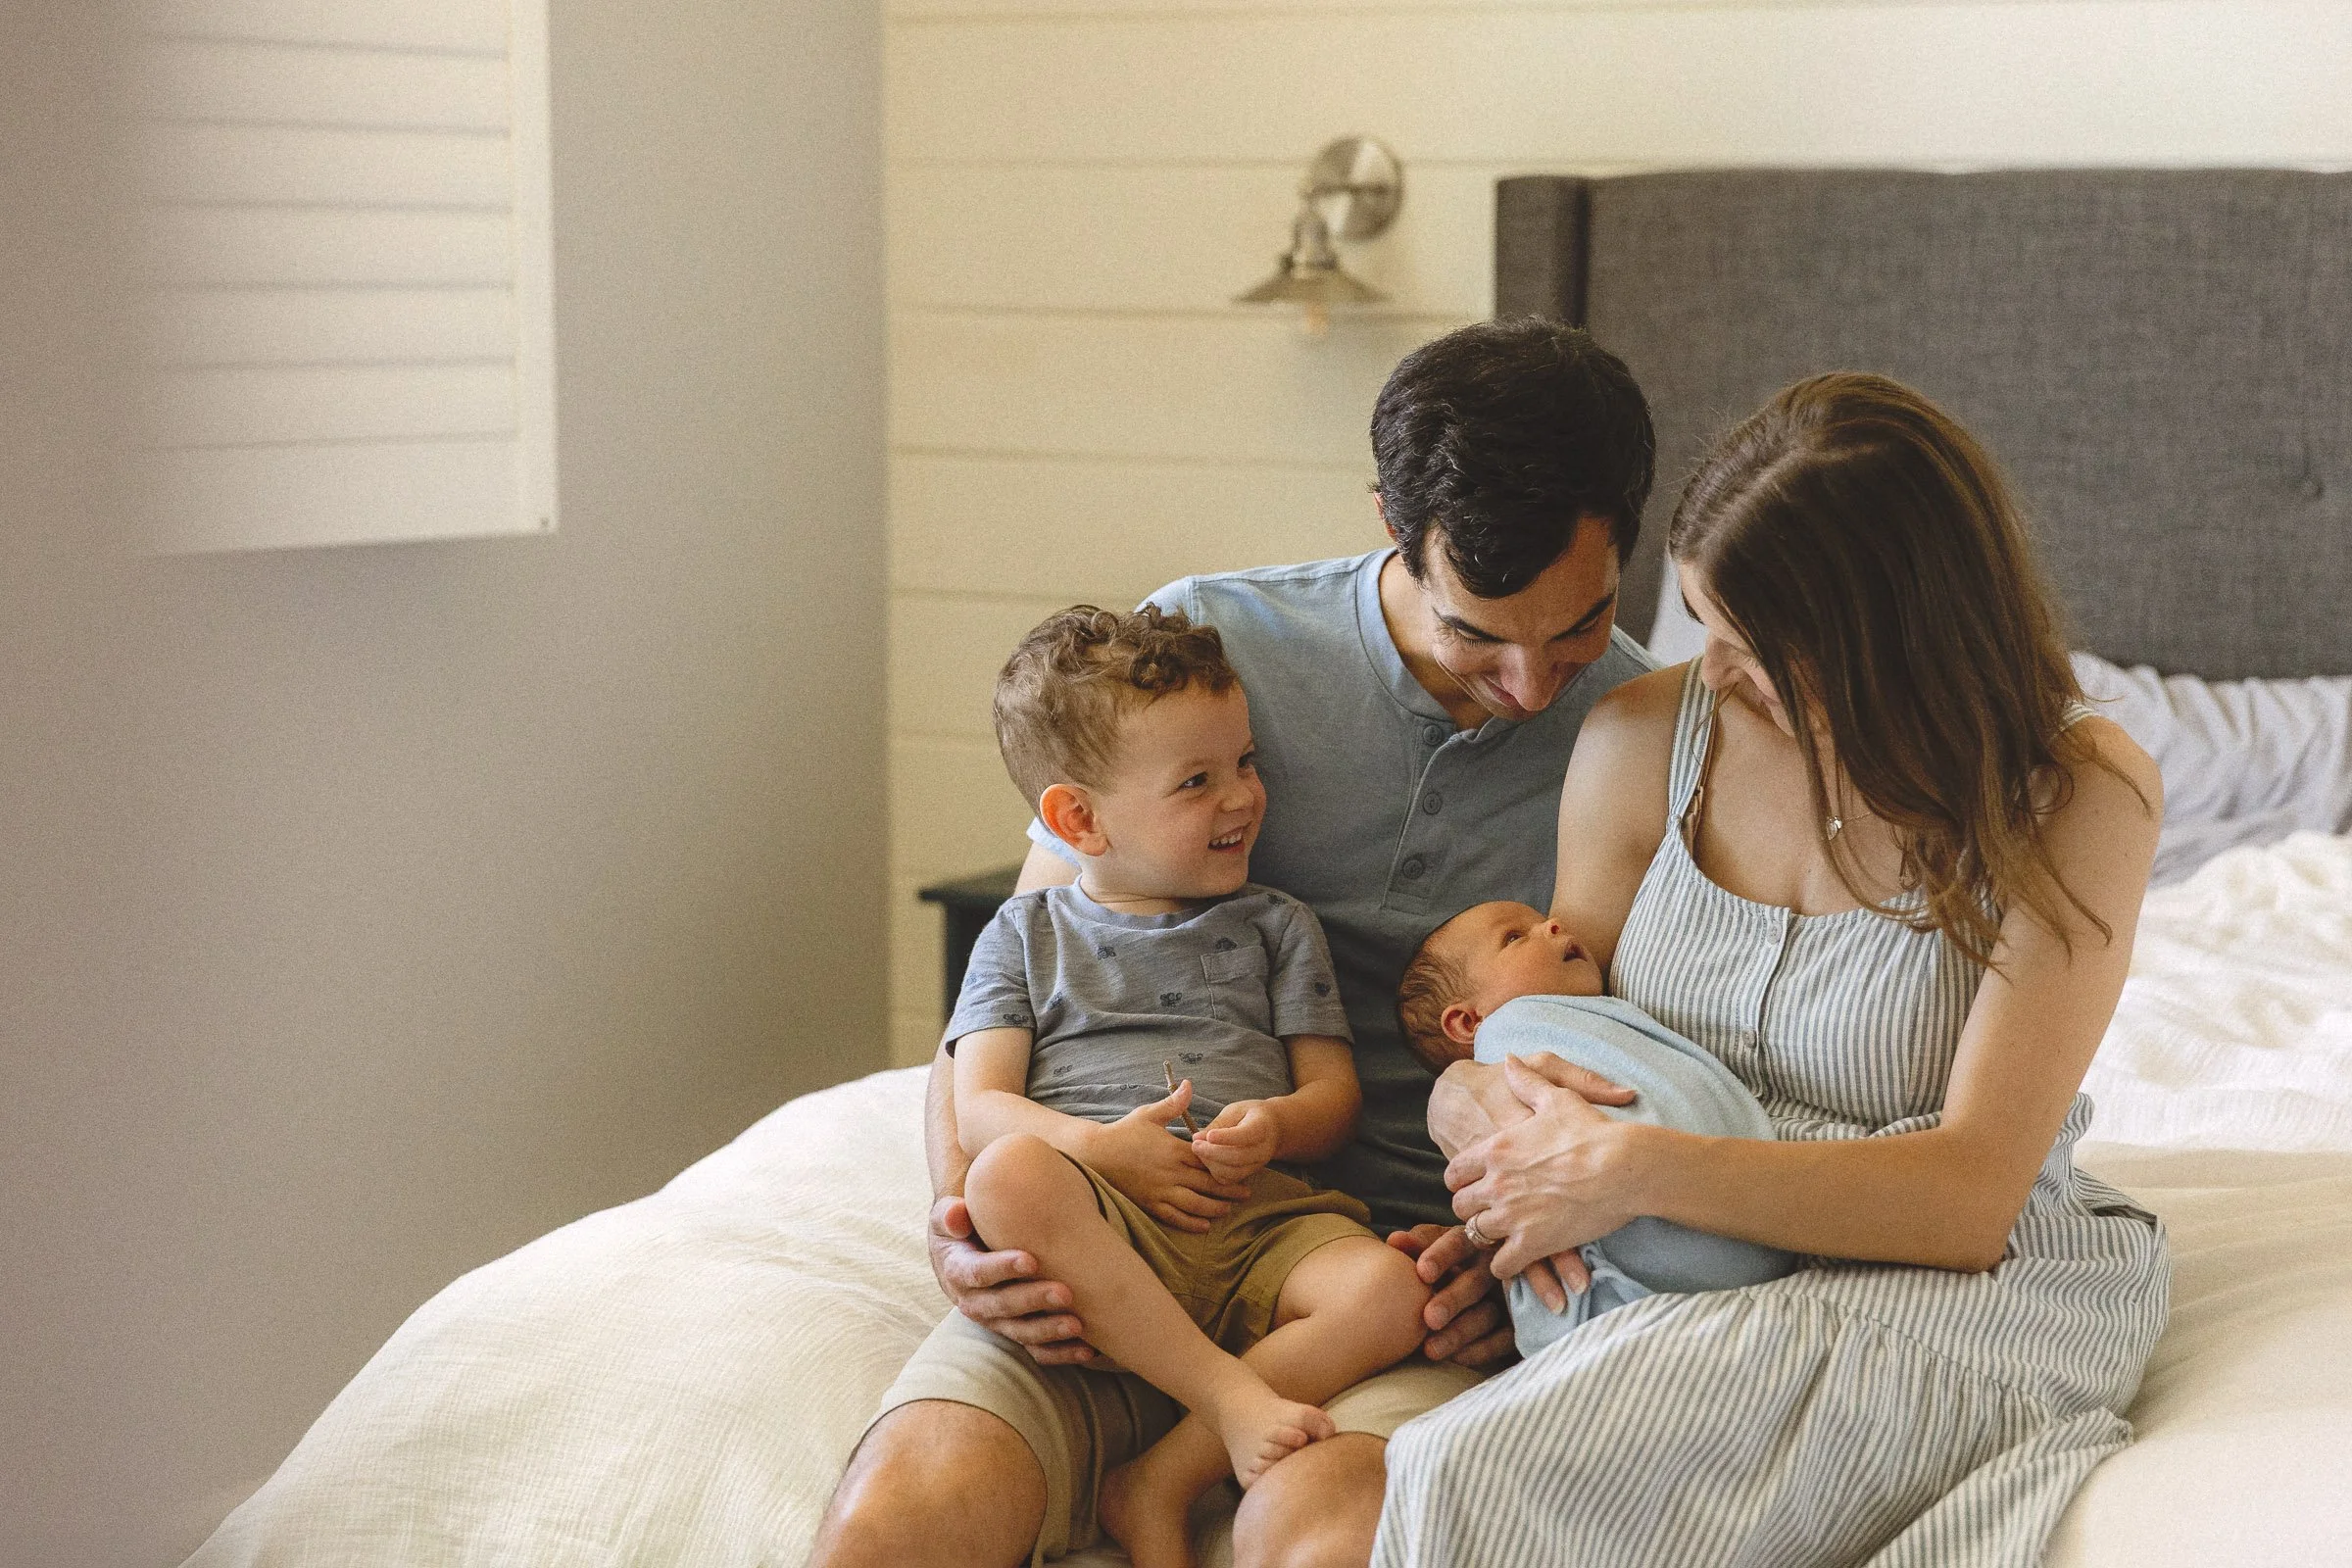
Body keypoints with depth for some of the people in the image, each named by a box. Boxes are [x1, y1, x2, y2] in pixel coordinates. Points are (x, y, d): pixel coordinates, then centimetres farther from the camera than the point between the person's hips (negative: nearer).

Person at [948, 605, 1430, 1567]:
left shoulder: (1274, 927, 22)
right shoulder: (1028, 935, 16)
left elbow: (1335, 1092, 16)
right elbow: (978, 1107, 5)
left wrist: (1278, 1124, -10)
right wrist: (1096, 1147, -16)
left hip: (1259, 1213, 2)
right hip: (1102, 1217, -2)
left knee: (1390, 1294, -29)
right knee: (1009, 1178, -37)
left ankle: (1160, 1484, -26)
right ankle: (1232, 1397, -34)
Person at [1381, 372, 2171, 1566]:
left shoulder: (2074, 795, -9)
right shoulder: (1643, 739, 4)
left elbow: (1970, 1196, -14)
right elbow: (1557, 1005, 16)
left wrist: (1638, 1169, -21)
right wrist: (1474, 1091, -10)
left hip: (1960, 1299, -4)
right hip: (1693, 1288, 4)